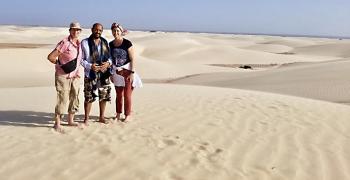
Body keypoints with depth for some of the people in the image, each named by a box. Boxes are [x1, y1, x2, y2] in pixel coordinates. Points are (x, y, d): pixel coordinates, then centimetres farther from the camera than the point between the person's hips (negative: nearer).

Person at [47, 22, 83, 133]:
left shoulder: (79, 44, 6)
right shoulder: (65, 43, -17)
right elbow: (50, 57, -17)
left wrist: (77, 70, 12)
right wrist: (61, 65, -5)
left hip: (74, 76, 7)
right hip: (63, 76, -7)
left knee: (75, 99, 13)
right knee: (62, 99, -4)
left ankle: (71, 120, 28)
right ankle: (57, 124, 8)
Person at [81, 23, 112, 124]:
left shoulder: (105, 42, 9)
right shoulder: (85, 43, -2)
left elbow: (110, 56, 13)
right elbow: (81, 59, -3)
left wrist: (108, 63, -9)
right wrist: (90, 66, -18)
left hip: (104, 73, 4)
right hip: (90, 74, -3)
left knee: (104, 96, 9)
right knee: (89, 97, -3)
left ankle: (101, 117, 25)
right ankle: (86, 118, 12)